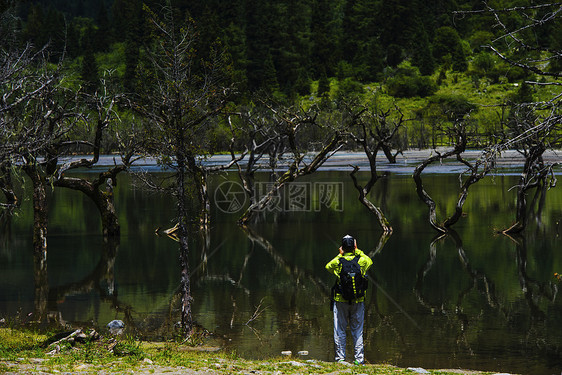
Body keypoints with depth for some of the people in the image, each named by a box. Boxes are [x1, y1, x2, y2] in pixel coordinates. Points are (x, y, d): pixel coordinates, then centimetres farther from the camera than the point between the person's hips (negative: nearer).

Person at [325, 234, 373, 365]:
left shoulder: (338, 261, -9)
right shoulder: (362, 260, -6)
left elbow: (328, 266, 15)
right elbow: (369, 261, 19)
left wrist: (340, 255, 17)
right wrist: (357, 251, 22)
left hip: (341, 301, -1)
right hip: (358, 301, 1)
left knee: (340, 331, 6)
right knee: (357, 331, 8)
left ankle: (340, 358, 6)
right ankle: (359, 360, 8)